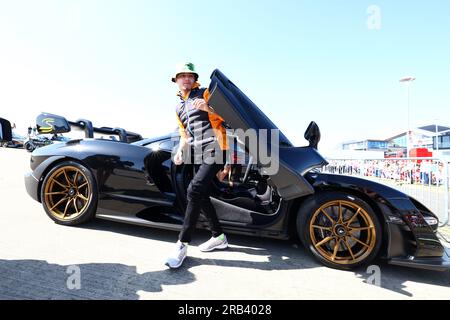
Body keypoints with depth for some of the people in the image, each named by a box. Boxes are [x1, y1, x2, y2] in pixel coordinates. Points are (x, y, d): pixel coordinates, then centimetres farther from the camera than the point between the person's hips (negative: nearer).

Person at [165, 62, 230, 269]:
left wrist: (208, 108, -21)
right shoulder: (179, 108, 23)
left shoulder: (205, 93, 5)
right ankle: (218, 237, 23)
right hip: (199, 154, 8)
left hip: (215, 149, -7)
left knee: (195, 190, -21)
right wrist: (180, 152, 4)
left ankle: (182, 244, -12)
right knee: (202, 196, 7)